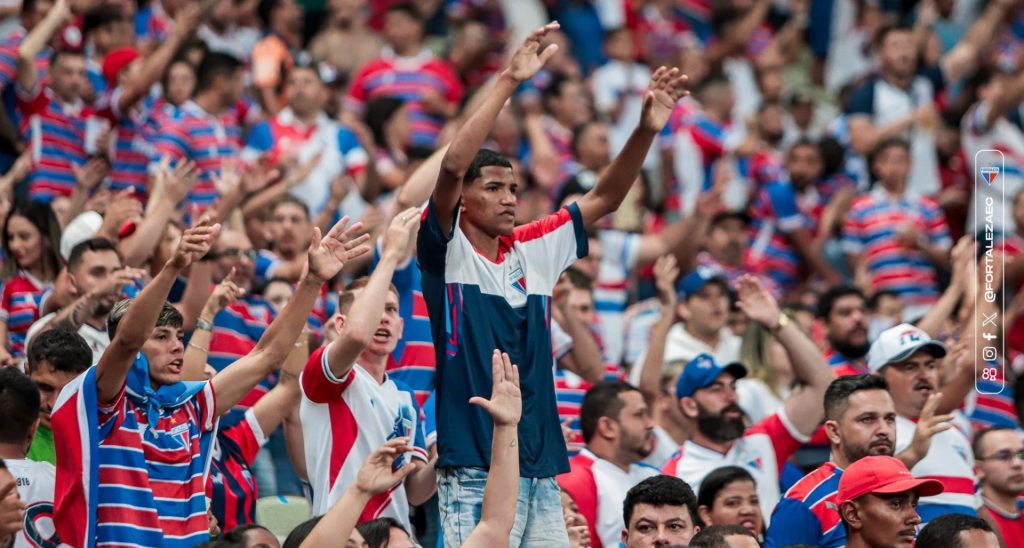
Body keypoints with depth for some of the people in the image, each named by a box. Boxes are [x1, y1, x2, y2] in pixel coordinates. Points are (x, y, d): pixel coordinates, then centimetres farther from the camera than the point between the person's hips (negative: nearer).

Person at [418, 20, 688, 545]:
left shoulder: (534, 249, 13)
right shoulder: (447, 251, -3)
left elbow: (604, 198, 15)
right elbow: (453, 166, -17)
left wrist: (645, 130, 0)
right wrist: (508, 81, -22)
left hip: (541, 468, 6)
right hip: (474, 469, -6)